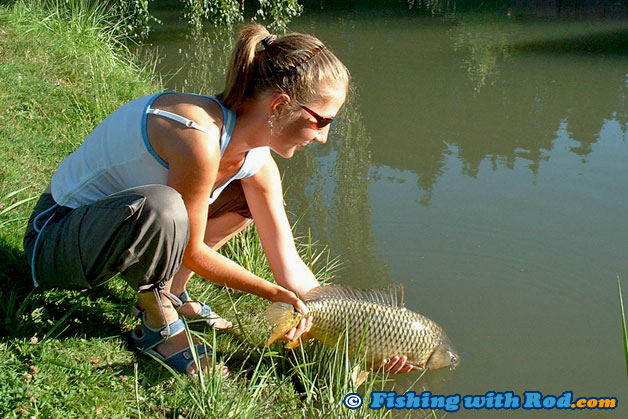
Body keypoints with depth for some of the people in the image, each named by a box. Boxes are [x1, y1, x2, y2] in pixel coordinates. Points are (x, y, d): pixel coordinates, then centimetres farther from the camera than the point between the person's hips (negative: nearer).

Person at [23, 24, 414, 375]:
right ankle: (158, 325, -10)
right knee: (162, 208, -38)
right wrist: (273, 293, -11)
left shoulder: (256, 160, -7)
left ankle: (171, 293, 9)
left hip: (124, 216, 8)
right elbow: (191, 250, -21)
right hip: (55, 239, -8)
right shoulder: (199, 138, -33)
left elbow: (290, 267, -1)